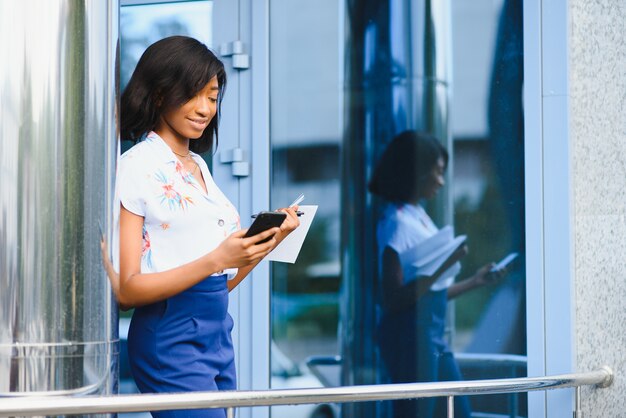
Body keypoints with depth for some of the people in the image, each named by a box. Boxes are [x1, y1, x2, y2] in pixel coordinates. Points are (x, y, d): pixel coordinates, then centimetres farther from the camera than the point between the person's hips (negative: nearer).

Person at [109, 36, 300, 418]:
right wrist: (216, 260, -22)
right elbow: (127, 289, -13)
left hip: (218, 333, 8)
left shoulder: (199, 167, 15)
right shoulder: (135, 167, -8)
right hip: (171, 334, -8)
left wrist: (271, 240, 0)